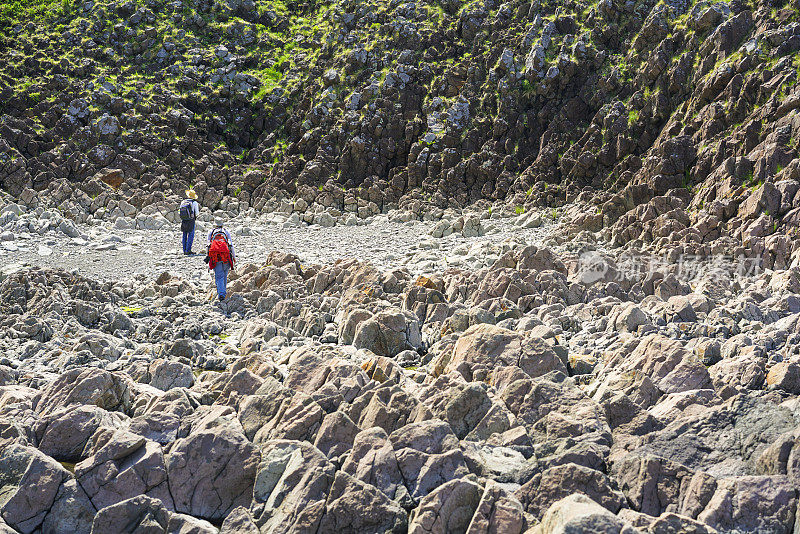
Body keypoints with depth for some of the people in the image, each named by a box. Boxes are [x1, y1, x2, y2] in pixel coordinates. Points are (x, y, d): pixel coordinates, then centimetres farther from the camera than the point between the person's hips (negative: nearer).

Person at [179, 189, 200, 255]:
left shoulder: (183, 202, 2)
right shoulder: (194, 203, -10)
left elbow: (179, 211, 8)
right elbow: (197, 213, -7)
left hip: (183, 221, 4)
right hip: (191, 221, -4)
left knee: (184, 235, 13)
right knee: (190, 236, 1)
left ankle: (184, 250, 15)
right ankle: (188, 250, -4)